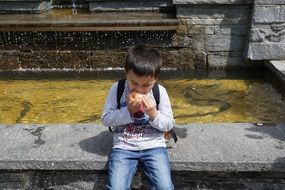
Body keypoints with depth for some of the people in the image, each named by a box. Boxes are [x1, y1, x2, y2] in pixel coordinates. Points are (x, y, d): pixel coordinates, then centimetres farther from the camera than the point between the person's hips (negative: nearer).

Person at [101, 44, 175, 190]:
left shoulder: (160, 92, -2)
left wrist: (153, 113, -17)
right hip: (123, 146, 0)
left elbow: (169, 124, 1)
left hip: (153, 145, 0)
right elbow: (105, 119, -3)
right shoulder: (117, 89, -3)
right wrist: (128, 111, -16)